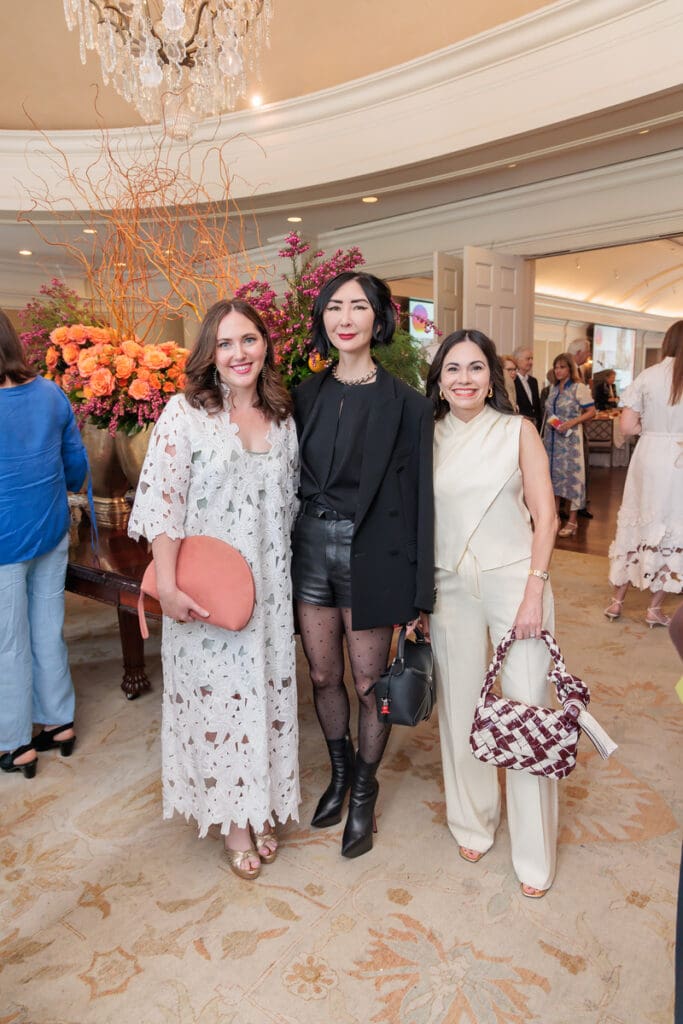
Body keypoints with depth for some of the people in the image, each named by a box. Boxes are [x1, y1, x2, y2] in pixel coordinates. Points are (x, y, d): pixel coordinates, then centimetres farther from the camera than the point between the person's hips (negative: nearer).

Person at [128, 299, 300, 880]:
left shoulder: (283, 418, 6)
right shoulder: (185, 412, -8)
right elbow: (162, 503, -12)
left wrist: (287, 576, 10)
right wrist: (168, 585, -17)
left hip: (268, 588, 4)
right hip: (204, 592, -4)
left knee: (265, 691, 13)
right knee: (217, 692, 7)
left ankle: (259, 807, 35)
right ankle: (232, 821, 28)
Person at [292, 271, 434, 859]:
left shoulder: (406, 404, -6)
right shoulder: (306, 396, 6)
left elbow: (420, 499, -6)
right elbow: (291, 481, 9)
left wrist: (418, 596, -8)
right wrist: (282, 560, 5)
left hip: (371, 554, -4)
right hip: (311, 545, 4)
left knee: (370, 685, 9)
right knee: (323, 676, 16)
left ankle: (364, 794, 34)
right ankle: (340, 772, 42)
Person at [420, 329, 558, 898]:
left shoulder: (518, 431, -1)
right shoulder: (427, 438, 5)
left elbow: (545, 517, -3)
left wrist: (534, 592, -11)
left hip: (514, 581, -2)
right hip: (450, 588, 2)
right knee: (461, 709, 11)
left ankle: (535, 852, 20)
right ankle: (473, 823, 33)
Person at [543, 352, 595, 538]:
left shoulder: (579, 388, -5)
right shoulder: (553, 389, 12)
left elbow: (591, 412, -7)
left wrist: (571, 423, -18)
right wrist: (547, 429, 7)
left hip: (570, 438, -6)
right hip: (551, 437, 6)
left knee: (571, 474, -3)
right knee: (553, 474, 8)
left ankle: (572, 521, 2)